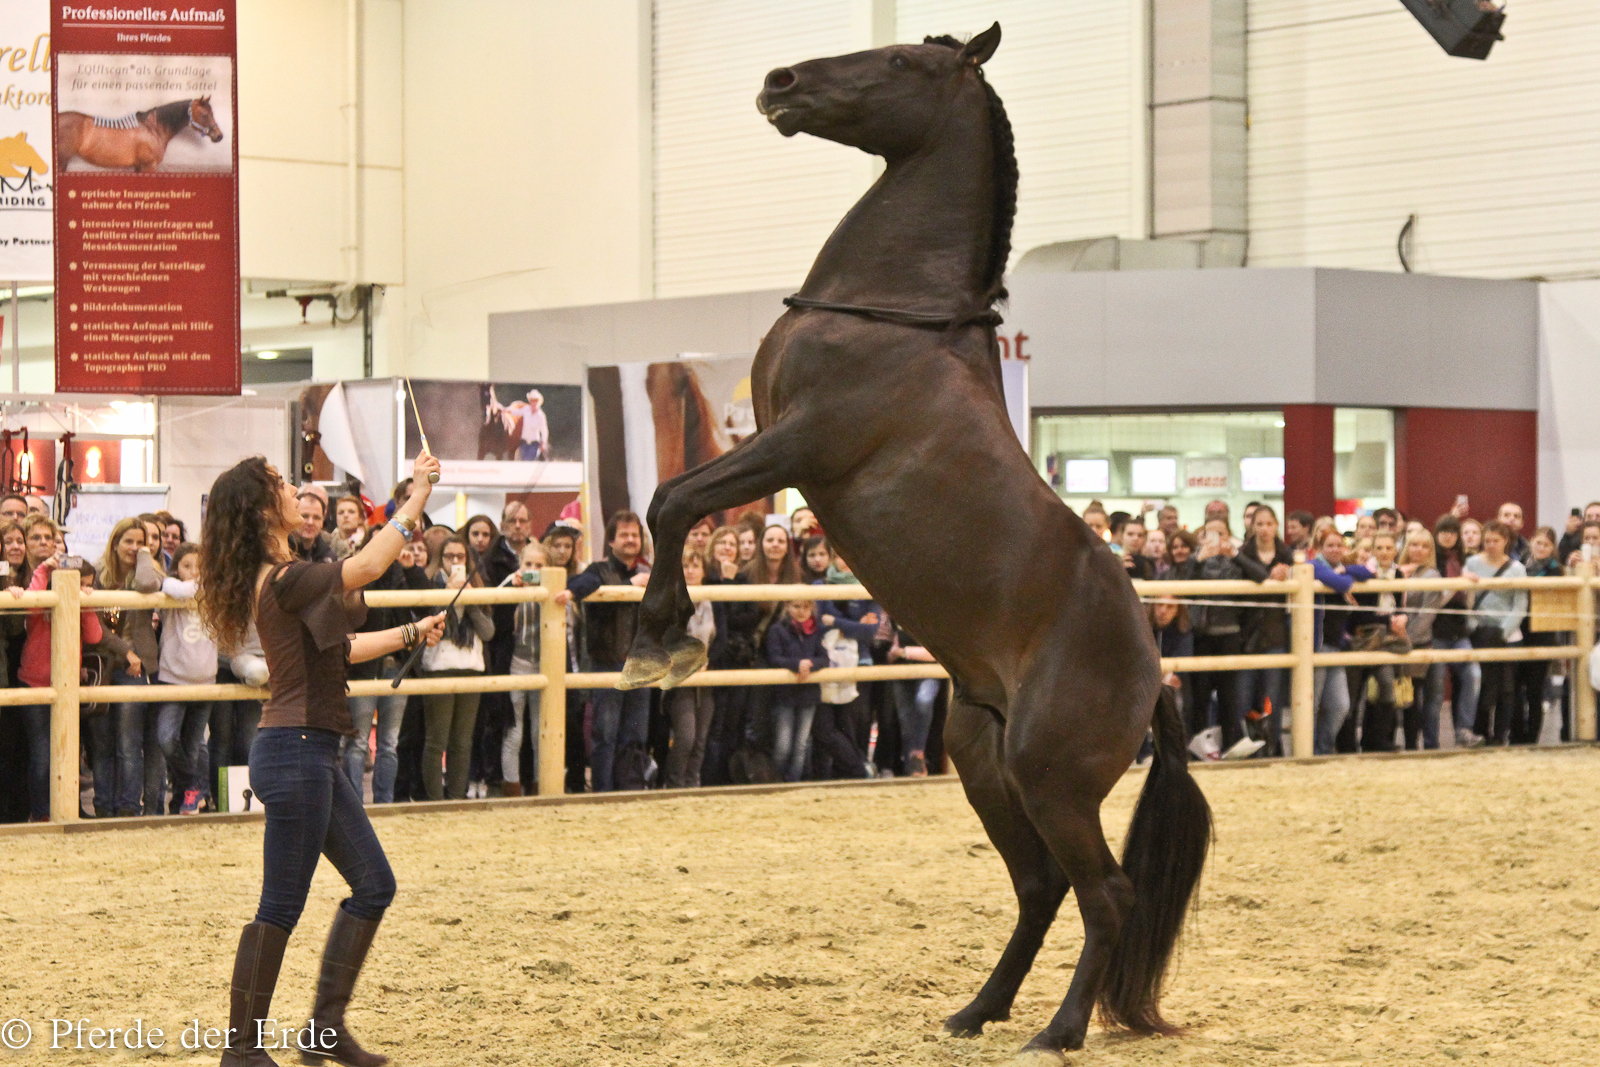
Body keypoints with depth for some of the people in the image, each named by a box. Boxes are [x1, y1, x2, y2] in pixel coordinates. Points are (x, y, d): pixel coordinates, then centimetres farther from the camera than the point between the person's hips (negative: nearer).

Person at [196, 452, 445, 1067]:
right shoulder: (284, 580, -17)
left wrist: (410, 635, 27)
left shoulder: (278, 580, 14)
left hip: (311, 756, 10)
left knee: (374, 884, 13)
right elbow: (369, 564, -26)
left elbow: (340, 648, 24)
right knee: (281, 906, -4)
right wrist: (415, 500, -16)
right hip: (294, 753, -10)